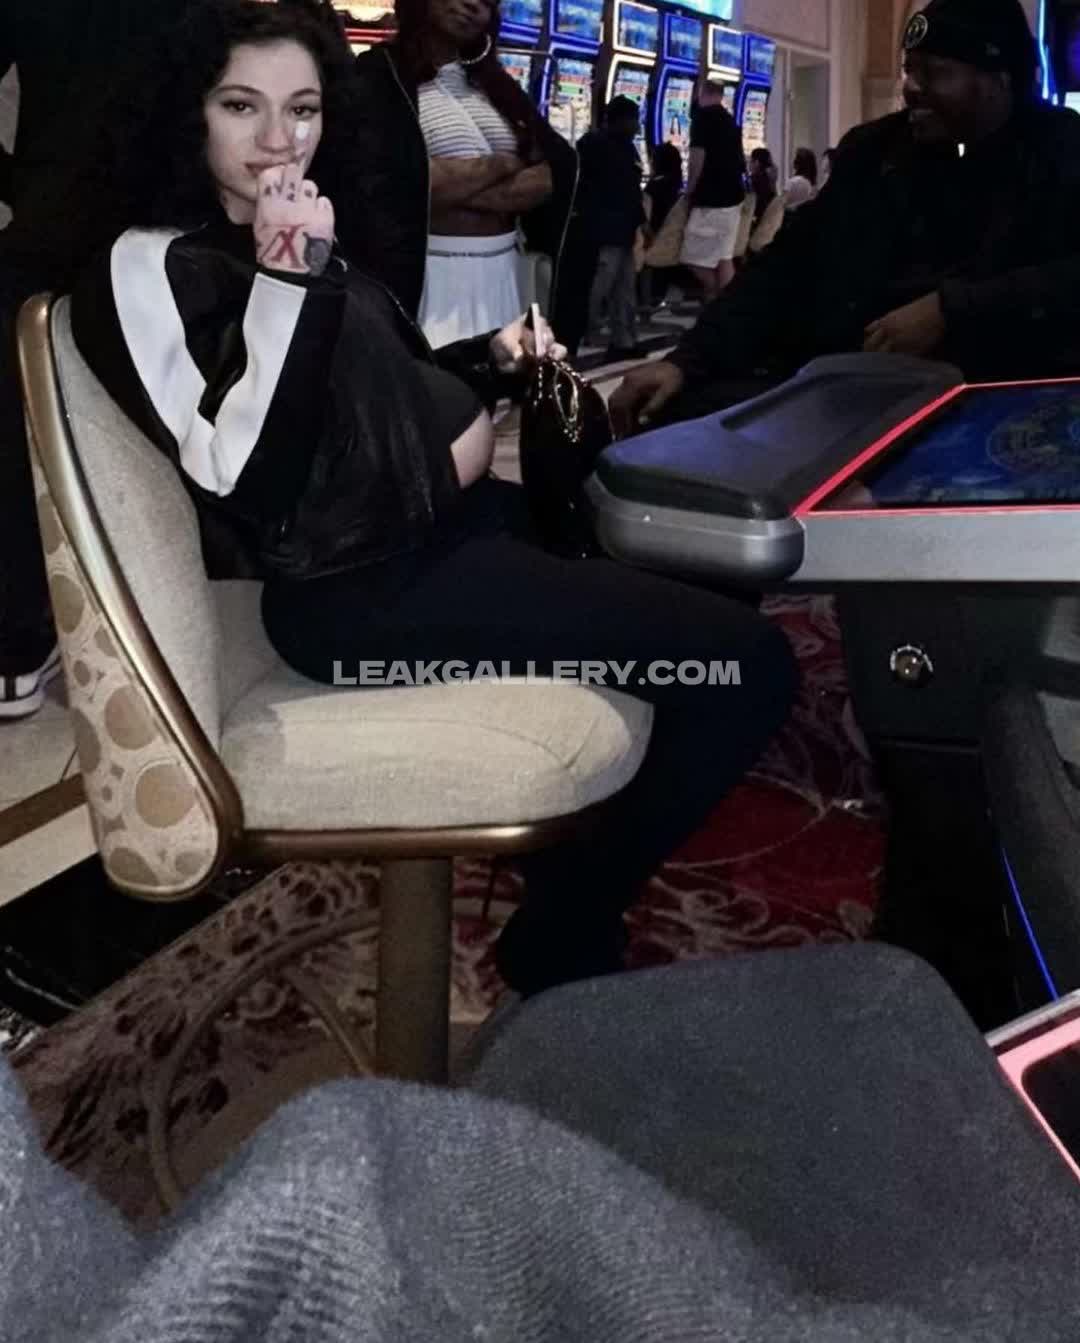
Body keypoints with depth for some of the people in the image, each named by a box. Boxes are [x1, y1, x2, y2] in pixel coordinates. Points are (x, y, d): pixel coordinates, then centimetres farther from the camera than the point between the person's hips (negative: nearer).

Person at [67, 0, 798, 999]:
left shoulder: (288, 239, 16)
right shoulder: (152, 266, -11)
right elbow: (243, 478, -23)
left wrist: (490, 358, 14)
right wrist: (288, 283, -26)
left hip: (435, 524, 10)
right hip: (360, 587, -10)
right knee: (746, 666, -17)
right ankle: (562, 945, 0)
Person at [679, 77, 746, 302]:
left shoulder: (703, 116, -8)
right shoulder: (731, 120, 15)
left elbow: (698, 157, -15)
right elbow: (739, 161, 19)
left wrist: (690, 190, -4)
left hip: (711, 198, -8)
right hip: (732, 195, 8)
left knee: (696, 258, -2)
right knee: (724, 256, 9)